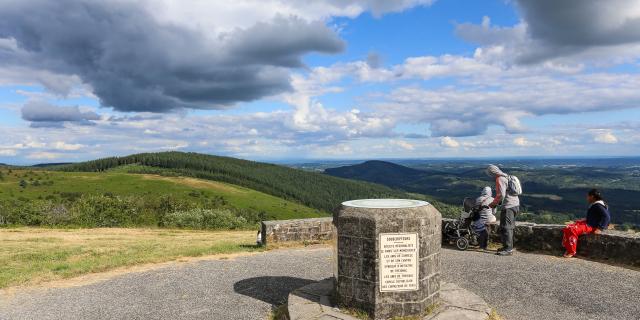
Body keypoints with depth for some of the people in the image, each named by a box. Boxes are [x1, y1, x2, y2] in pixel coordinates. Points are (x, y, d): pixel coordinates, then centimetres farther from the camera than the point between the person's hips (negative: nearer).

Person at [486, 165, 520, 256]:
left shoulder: (500, 179, -14)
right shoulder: (506, 177, 17)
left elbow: (501, 195, -20)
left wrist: (493, 204, -9)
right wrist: (497, 202, 20)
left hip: (508, 206, -10)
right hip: (515, 204, 10)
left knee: (505, 227, -7)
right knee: (509, 227, 17)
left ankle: (508, 249, -7)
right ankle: (509, 246, 25)